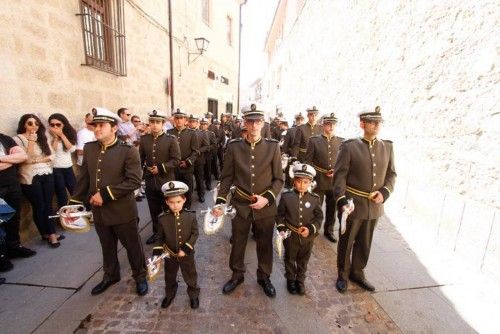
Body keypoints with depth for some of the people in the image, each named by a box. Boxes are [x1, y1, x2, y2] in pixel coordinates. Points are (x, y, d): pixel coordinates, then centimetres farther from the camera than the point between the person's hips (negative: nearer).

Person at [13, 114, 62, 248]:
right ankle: (46, 234, 19)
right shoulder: (18, 139, -4)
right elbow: (26, 159, -14)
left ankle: (51, 233, 15)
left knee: (48, 205, 7)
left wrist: (36, 160, -9)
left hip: (47, 175, 4)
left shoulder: (42, 138, 12)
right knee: (39, 207, 4)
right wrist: (31, 142, -16)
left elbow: (51, 156, 5)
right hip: (31, 177, -4)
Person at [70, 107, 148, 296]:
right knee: (107, 247, 23)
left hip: (122, 211, -5)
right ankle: (110, 276, 46)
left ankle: (140, 277, 34)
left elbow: (134, 181, -21)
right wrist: (76, 201, 7)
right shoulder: (89, 148, 4)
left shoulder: (128, 151, -14)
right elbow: (84, 177, 10)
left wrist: (106, 194, -22)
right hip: (99, 211, 5)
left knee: (133, 246, 12)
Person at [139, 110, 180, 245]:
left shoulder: (171, 139, -8)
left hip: (166, 181, -3)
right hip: (150, 182, 4)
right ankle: (156, 232, 34)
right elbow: (140, 158, 11)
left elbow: (176, 159, -12)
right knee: (154, 210, 16)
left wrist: (161, 168, -20)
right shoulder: (144, 139, 4)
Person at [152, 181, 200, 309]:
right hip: (169, 255, 2)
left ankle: (194, 295, 42)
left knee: (190, 276, 17)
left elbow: (195, 234, -12)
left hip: (187, 254, -2)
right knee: (169, 277, 24)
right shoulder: (163, 218, -12)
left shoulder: (191, 216, -17)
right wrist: (157, 253, -6)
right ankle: (169, 294, 51)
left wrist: (185, 249, -19)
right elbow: (160, 237, -2)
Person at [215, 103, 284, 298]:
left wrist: (267, 198, -15)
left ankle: (264, 277, 44)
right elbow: (227, 177, 0)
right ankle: (237, 275, 44)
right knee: (237, 243, 18)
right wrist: (220, 201, -8)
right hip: (240, 205, 1)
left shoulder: (273, 146, -6)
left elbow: (279, 179, -3)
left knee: (265, 244, 18)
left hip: (265, 207, 0)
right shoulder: (233, 146, -5)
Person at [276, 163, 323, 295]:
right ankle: (290, 280, 44)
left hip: (308, 237, 1)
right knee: (290, 259, 20)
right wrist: (281, 228, -12)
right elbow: (280, 214, -3)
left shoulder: (315, 198, -9)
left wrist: (310, 229, -18)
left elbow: (319, 217, -5)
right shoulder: (286, 196, -12)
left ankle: (300, 280, 44)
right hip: (290, 236, -1)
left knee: (303, 261, 22)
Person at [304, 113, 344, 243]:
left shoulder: (341, 141, 5)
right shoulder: (314, 140, -4)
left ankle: (329, 230, 34)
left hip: (335, 182, 3)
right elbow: (307, 161, -4)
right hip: (318, 181, -3)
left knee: (332, 209, 14)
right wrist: (320, 173, -9)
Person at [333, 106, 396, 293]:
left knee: (365, 243, 20)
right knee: (346, 242, 12)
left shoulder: (387, 147, 5)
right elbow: (339, 176, -13)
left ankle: (357, 273, 41)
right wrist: (341, 201, -23)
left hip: (374, 206, 5)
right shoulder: (349, 147, -10)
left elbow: (391, 174, 9)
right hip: (352, 205, -4)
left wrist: (384, 192, -8)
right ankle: (343, 275, 33)